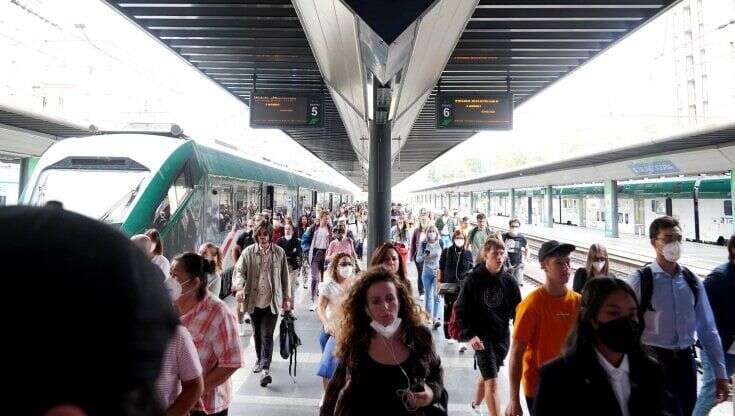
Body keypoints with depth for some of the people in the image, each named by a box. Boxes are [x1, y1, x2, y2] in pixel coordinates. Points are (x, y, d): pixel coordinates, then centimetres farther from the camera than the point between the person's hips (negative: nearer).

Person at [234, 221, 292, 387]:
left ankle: (265, 369, -6)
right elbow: (239, 270, -4)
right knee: (257, 334, 18)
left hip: (272, 301, -2)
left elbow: (285, 277, 5)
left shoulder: (279, 253, 0)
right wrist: (240, 288, -23)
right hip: (254, 300, 2)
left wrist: (287, 298, 6)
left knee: (267, 335, -7)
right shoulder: (248, 252, 0)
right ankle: (259, 359, 39)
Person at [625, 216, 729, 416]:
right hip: (652, 361, -5)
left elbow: (708, 329, 8)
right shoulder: (639, 280, -13)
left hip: (685, 361, 5)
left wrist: (720, 373, 8)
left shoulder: (692, 281, 3)